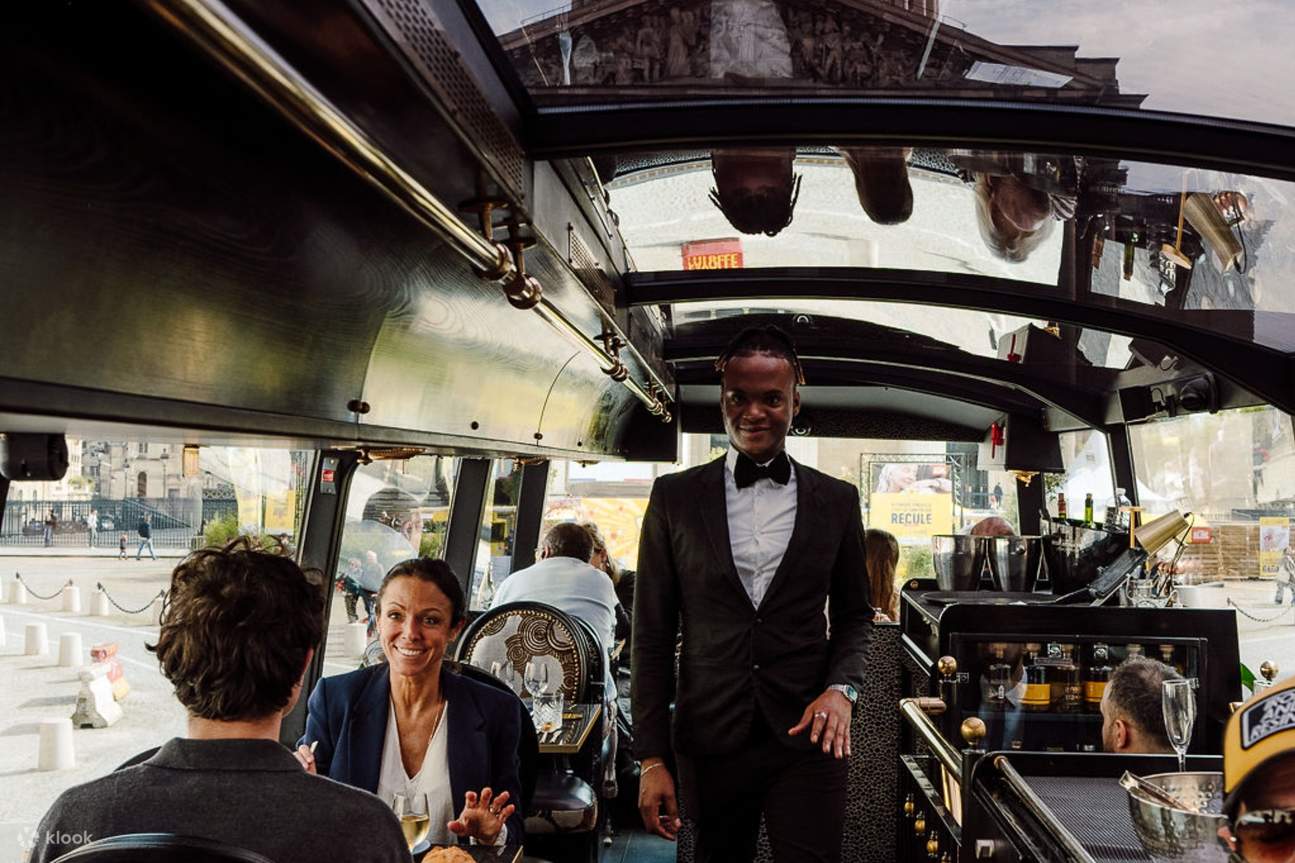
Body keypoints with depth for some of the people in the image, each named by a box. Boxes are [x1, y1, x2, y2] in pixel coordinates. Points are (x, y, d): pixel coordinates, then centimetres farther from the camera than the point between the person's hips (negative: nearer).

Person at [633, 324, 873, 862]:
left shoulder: (836, 501, 3)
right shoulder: (674, 498, 0)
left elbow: (854, 612, 13)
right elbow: (653, 633, 1)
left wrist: (842, 686, -7)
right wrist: (652, 758, -2)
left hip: (806, 736, 0)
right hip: (709, 739, 0)